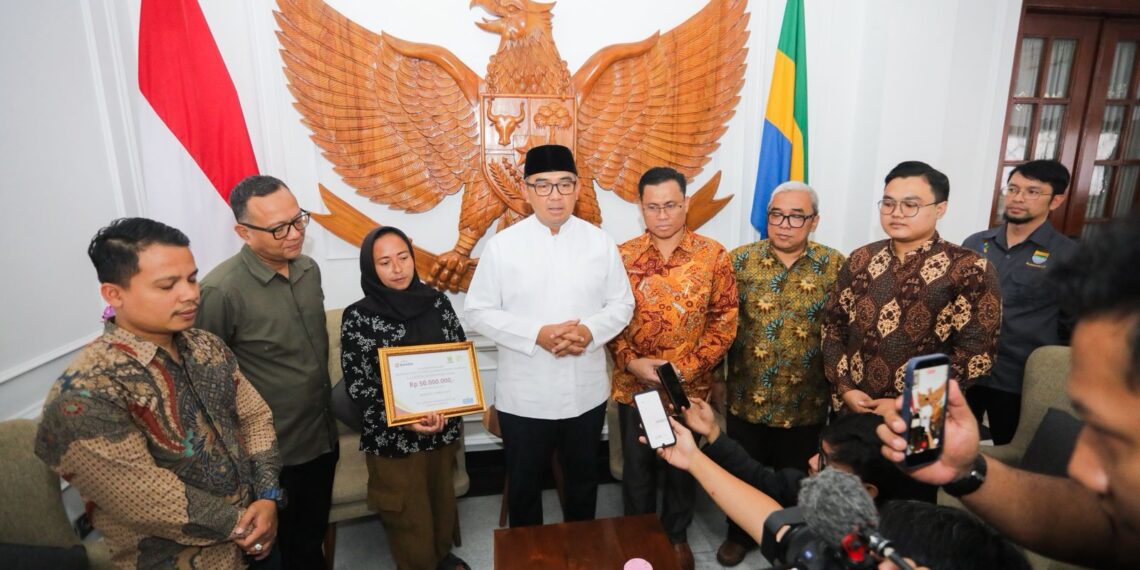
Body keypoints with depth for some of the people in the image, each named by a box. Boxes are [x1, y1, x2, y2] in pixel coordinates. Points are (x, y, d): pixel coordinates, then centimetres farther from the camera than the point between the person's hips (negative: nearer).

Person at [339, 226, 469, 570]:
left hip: (444, 428, 4)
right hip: (392, 437, -3)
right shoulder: (358, 317, -12)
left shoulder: (437, 302, -4)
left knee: (442, 500, 24)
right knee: (409, 516, 12)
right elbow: (357, 385, -10)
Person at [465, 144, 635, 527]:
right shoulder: (502, 245, -8)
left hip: (586, 391, 2)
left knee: (583, 478, 22)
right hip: (524, 395, -2)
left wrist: (590, 331, -19)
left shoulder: (600, 242, -2)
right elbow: (479, 312, -7)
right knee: (524, 483, 17)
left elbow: (622, 304, 2)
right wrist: (537, 335, -21)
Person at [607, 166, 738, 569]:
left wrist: (685, 367, -16)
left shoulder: (713, 256, -7)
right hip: (634, 386, 1)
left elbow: (724, 322, -7)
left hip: (690, 387, 0)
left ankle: (677, 536, 43)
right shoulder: (623, 257, -4)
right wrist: (631, 362, -17)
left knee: (683, 467, 18)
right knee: (638, 468, 17)